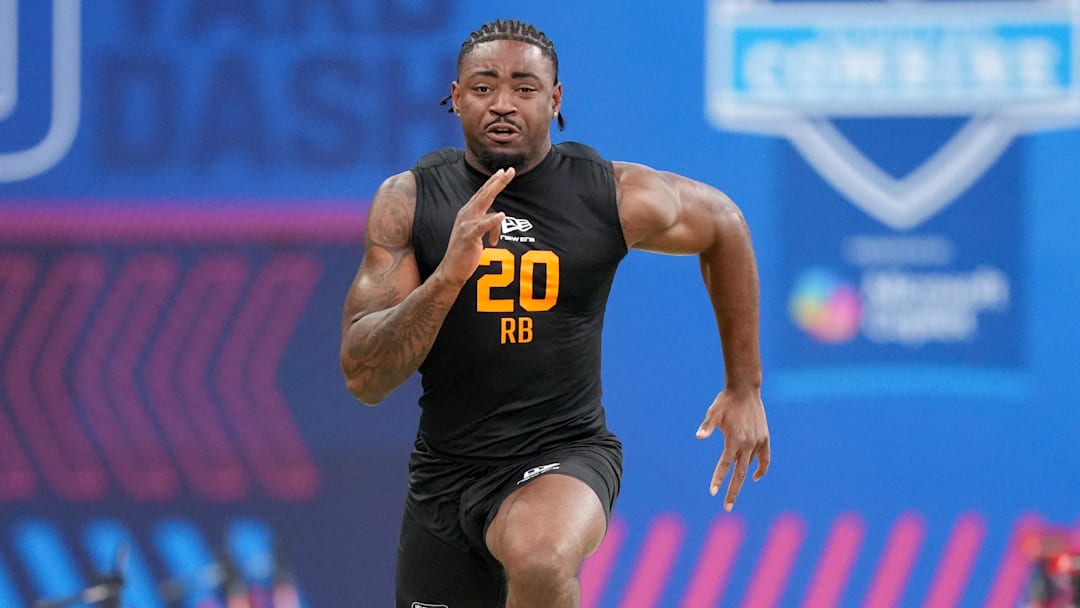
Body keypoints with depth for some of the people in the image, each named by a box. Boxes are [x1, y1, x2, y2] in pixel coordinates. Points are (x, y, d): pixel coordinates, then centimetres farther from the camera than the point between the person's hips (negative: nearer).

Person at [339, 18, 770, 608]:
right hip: (445, 469, 3)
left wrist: (745, 389, 16)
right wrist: (449, 275, -28)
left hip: (566, 456, -3)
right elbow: (363, 377, -13)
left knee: (539, 558, -38)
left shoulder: (617, 196, -7)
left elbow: (724, 224, 15)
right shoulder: (408, 200, -6)